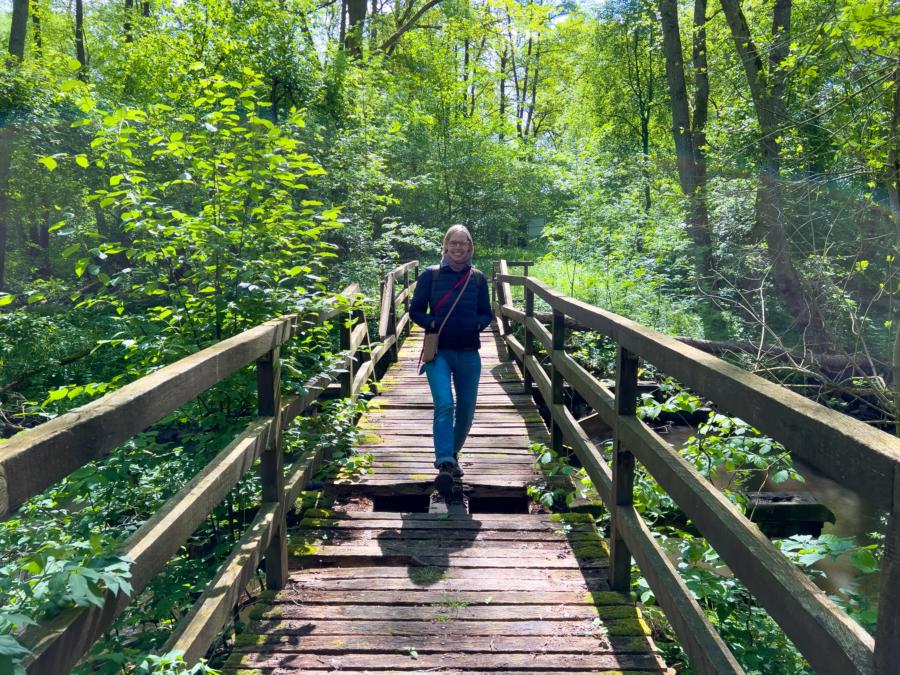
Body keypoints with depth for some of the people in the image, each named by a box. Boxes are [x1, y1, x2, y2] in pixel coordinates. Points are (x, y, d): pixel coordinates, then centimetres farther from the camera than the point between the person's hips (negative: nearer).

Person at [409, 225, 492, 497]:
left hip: (469, 354, 3)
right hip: (439, 351, -3)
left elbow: (486, 314, 12)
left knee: (466, 411, 9)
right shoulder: (430, 275, 1)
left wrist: (477, 324, -9)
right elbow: (415, 310, 4)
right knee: (444, 405, -21)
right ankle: (445, 465, -26)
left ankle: (451, 454, 33)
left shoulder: (478, 278, 7)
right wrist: (431, 323, -14)